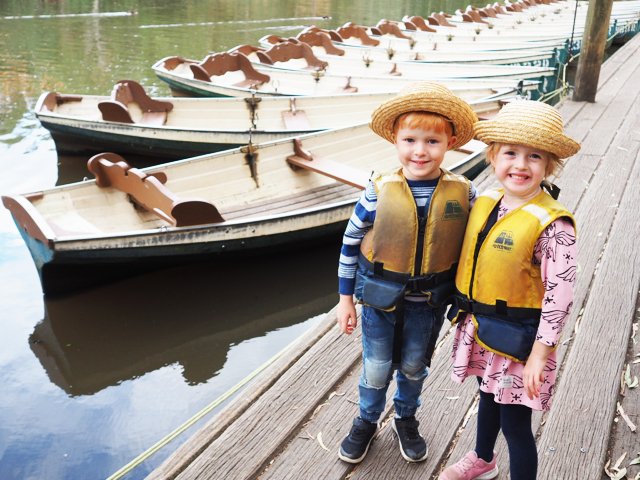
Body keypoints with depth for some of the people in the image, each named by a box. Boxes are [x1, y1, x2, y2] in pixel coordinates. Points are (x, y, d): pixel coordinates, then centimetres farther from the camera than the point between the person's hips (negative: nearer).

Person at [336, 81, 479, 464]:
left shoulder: (464, 193, -15)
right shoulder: (379, 191, -18)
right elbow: (351, 243, -7)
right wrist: (346, 299, -2)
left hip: (429, 302, 1)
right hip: (380, 298, -1)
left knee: (414, 368, 22)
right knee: (376, 370, 16)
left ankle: (407, 420, 49)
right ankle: (367, 422, 43)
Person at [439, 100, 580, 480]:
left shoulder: (552, 224, -23)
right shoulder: (485, 204, -3)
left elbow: (560, 293, -23)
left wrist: (540, 353, -21)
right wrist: (467, 315, 15)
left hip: (518, 338, -7)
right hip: (480, 328, 7)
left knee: (515, 421, 5)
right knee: (489, 397, 29)